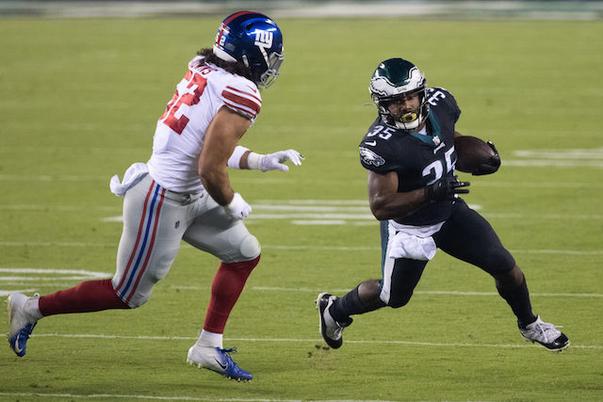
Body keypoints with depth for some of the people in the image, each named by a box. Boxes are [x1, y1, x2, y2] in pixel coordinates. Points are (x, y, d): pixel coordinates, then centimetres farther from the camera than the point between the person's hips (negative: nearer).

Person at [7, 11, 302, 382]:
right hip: (162, 201, -9)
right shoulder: (242, 97, -23)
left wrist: (261, 161, 16)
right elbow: (211, 169, -25)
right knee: (129, 295, 7)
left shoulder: (205, 71, 4)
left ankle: (209, 346, 20)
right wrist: (232, 205, -6)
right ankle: (33, 309, 20)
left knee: (245, 254, 15)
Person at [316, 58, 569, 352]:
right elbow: (380, 207, -32)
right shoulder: (381, 144, -34)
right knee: (393, 297, 11)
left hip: (450, 212, 5)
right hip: (408, 225, -5)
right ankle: (334, 310, 41)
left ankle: (529, 325, 31)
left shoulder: (440, 103, -15)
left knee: (505, 267, 3)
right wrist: (431, 193, -41)